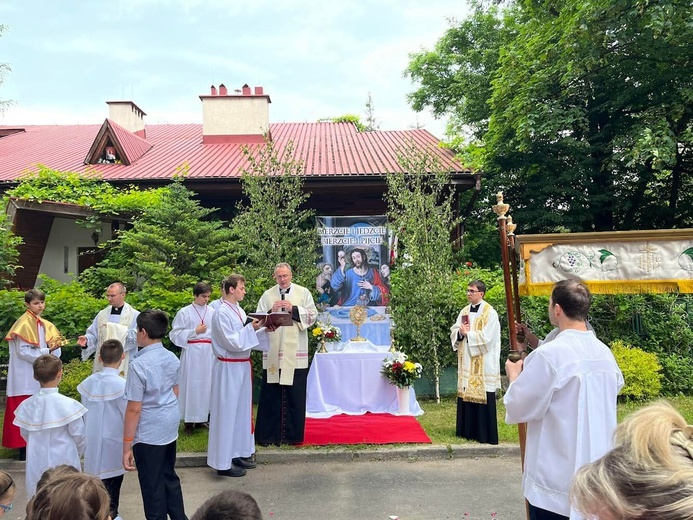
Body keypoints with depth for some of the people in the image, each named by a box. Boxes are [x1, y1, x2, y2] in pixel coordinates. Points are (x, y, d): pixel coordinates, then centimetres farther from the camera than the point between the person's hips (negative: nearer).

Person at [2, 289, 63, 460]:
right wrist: (47, 351, -19)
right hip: (27, 379, -6)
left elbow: (56, 352, 8)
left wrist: (54, 347, -13)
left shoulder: (46, 325, 11)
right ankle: (24, 449, 7)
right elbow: (23, 352, -16)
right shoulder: (23, 324, -8)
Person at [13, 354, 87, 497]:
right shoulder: (67, 404, -18)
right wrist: (78, 453, 9)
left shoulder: (27, 405, -6)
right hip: (64, 461, -4)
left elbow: (24, 434, 8)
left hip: (37, 464, 4)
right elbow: (79, 435, -11)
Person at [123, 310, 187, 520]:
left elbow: (134, 409, -19)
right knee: (170, 477, 23)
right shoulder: (172, 358, -1)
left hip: (148, 433, -7)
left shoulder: (139, 365, -21)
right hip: (170, 426, 7)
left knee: (152, 486, 10)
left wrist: (127, 445, -12)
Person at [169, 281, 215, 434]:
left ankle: (202, 418, 20)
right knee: (190, 383, -1)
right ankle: (189, 421, 10)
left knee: (206, 383, 7)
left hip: (208, 352, 3)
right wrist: (195, 332, -9)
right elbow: (175, 334, 0)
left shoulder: (212, 312, 4)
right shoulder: (184, 312, -2)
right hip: (191, 352, -2)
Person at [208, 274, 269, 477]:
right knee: (227, 413, 1)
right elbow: (232, 342, -20)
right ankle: (223, 462, 13)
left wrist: (264, 330, 0)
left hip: (242, 366, 9)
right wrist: (251, 328, -19)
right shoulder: (221, 313, -15)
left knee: (242, 410, 16)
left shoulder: (239, 311, 9)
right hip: (229, 368, -8)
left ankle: (239, 453, 29)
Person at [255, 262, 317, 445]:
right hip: (272, 352, 1)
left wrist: (293, 309, -11)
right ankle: (269, 434, 14)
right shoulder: (267, 295, 11)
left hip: (295, 352, -1)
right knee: (271, 394, 3)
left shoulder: (303, 293, 7)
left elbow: (313, 315, 0)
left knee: (295, 394, 1)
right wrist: (271, 311, -11)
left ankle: (293, 434, 14)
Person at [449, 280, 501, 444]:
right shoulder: (464, 311, 11)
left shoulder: (490, 313, -10)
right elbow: (454, 331, 12)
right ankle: (467, 430, 21)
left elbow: (487, 337, -18)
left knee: (482, 398, -1)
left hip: (482, 364, -6)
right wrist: (460, 332, -9)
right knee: (466, 395, 10)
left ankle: (485, 434, 9)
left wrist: (468, 333, -12)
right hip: (466, 362, 7)